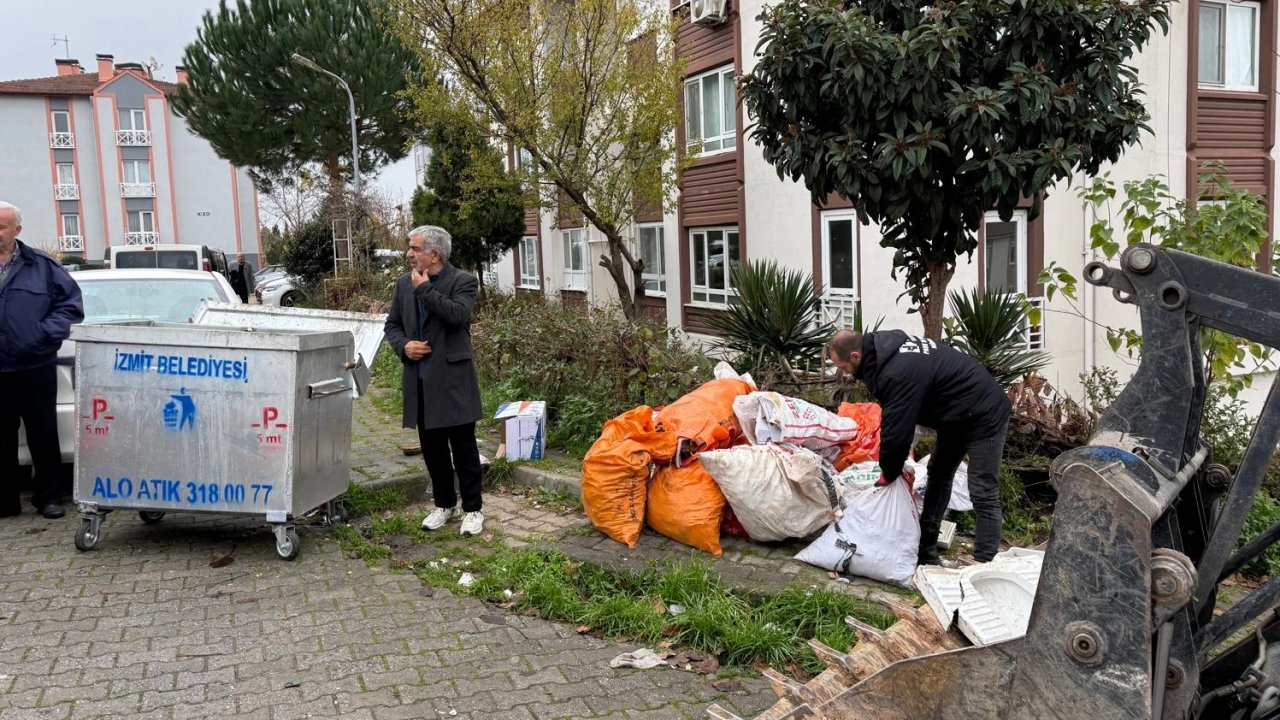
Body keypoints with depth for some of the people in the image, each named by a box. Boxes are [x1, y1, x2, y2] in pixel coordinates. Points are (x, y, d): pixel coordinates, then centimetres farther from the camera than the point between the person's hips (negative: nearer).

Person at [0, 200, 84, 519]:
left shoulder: (41, 266, 3)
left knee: (43, 434, 5)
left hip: (35, 368, -1)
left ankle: (47, 497, 16)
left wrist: (48, 332, -7)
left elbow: (71, 303, 5)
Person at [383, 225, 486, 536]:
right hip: (419, 379, 6)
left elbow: (457, 314, -23)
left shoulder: (463, 281, -6)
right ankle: (444, 504, 27)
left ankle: (473, 508, 12)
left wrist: (425, 289, -17)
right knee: (432, 447, 13)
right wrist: (404, 345, -5)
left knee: (463, 447, 1)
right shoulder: (404, 283, 11)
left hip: (452, 378, -5)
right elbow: (392, 324, 15)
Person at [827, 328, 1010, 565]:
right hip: (957, 414, 10)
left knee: (983, 494, -9)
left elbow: (896, 431, -27)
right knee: (938, 475, 14)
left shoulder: (897, 374, -32)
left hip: (984, 416, -10)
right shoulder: (886, 346, -2)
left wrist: (888, 473, -9)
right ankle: (926, 552, 21)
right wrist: (893, 464, 6)